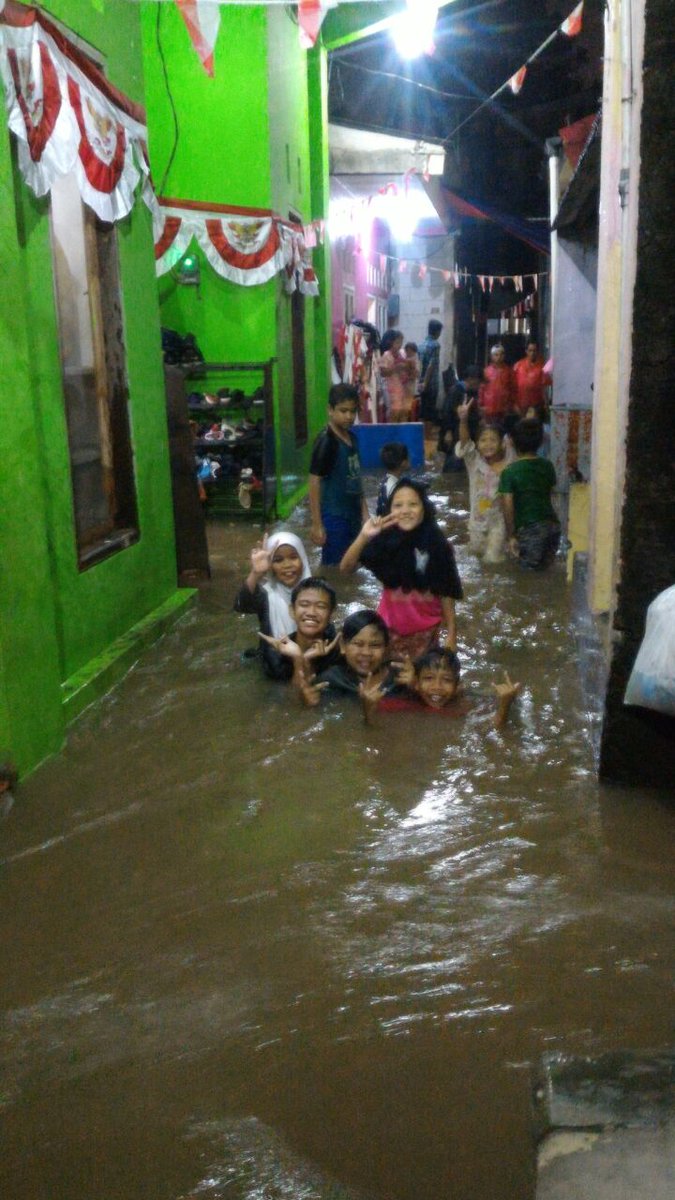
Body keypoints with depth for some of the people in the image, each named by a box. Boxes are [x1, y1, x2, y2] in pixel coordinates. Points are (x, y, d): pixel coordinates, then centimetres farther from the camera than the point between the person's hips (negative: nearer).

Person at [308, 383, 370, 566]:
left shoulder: (352, 438, 7)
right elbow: (314, 482, -16)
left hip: (352, 515, 8)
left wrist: (364, 511, 14)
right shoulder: (326, 441, -16)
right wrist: (316, 524, -18)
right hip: (334, 517, -8)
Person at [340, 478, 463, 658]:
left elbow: (446, 592, -5)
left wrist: (451, 632, -4)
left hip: (426, 630, 0)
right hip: (391, 627, 1)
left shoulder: (436, 544, -13)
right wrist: (363, 537, -34)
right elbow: (346, 568, -20)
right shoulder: (384, 540, -13)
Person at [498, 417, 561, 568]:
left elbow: (508, 507, -14)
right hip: (552, 526, 5)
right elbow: (549, 493, 14)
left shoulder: (509, 471, -11)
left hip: (529, 529, -5)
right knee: (545, 565, 19)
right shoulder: (547, 466, 4)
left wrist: (510, 536, -7)